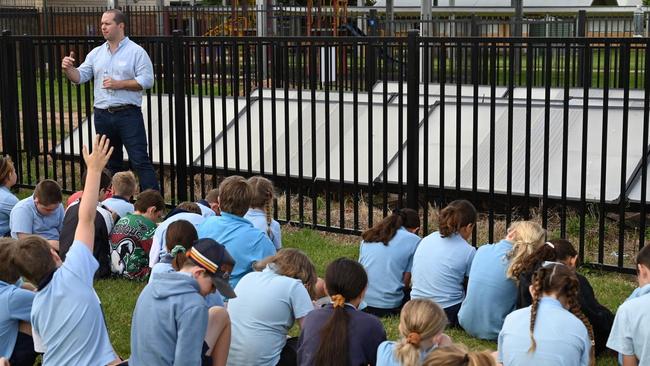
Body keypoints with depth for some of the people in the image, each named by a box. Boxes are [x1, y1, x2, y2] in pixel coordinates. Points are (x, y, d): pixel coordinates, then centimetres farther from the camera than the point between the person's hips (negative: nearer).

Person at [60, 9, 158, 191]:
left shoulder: (136, 51, -3)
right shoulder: (96, 53, 12)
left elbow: (147, 80, -11)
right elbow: (80, 77, 8)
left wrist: (119, 84, -16)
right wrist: (68, 68, -13)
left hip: (128, 115, -6)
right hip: (103, 116, 6)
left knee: (140, 161, -9)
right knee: (111, 163, 14)